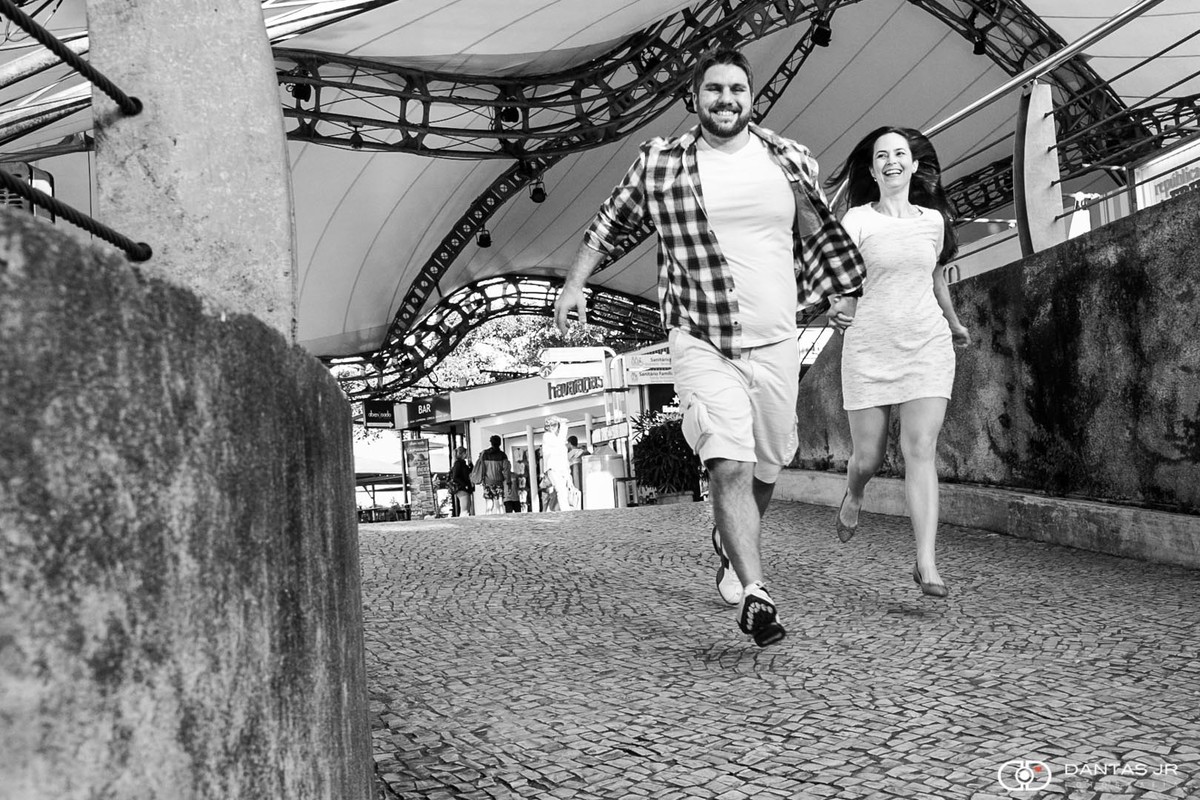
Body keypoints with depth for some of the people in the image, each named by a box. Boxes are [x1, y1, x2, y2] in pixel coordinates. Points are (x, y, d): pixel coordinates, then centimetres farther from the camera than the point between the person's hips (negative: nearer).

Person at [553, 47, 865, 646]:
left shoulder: (791, 160, 7)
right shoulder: (659, 162, 1)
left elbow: (821, 236, 20)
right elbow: (610, 225, 13)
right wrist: (574, 283, 5)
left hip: (776, 343, 3)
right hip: (700, 342, -3)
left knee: (765, 468, 15)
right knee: (730, 466, -18)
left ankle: (729, 543, 43)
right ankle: (753, 593, -17)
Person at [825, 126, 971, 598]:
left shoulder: (933, 220, 11)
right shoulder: (857, 219, 1)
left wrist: (955, 324, 37)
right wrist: (838, 309, -28)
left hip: (927, 346, 2)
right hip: (869, 347, -2)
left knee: (920, 450, -11)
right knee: (868, 458, 2)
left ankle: (926, 563, -13)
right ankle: (853, 497, 39)